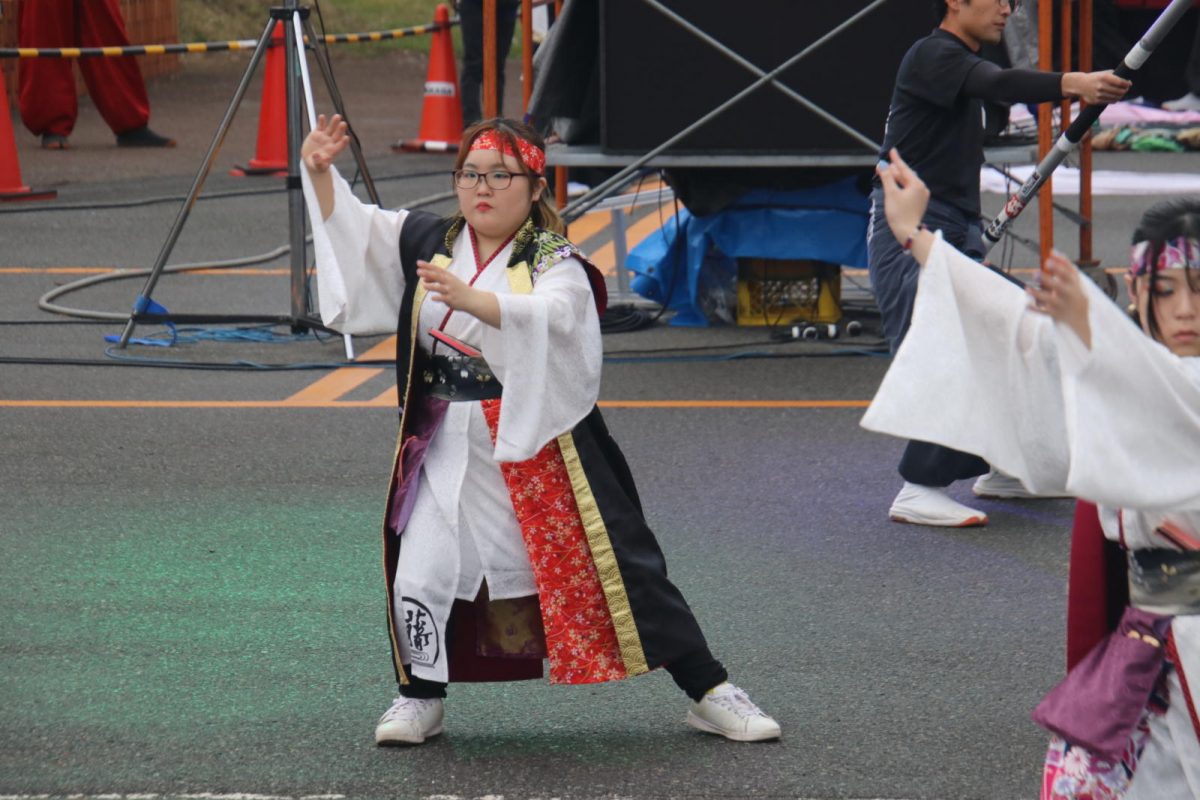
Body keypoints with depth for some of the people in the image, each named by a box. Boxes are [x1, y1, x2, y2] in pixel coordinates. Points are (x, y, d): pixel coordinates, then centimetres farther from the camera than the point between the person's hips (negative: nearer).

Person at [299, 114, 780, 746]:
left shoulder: (554, 264, -10)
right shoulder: (428, 242, 6)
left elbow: (548, 316, -32)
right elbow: (348, 222, 16)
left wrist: (470, 298, -47)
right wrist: (320, 171, -2)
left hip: (542, 449, -4)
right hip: (449, 450, 4)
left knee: (616, 568, -1)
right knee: (421, 574, -5)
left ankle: (709, 693, 8)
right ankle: (420, 698, 20)